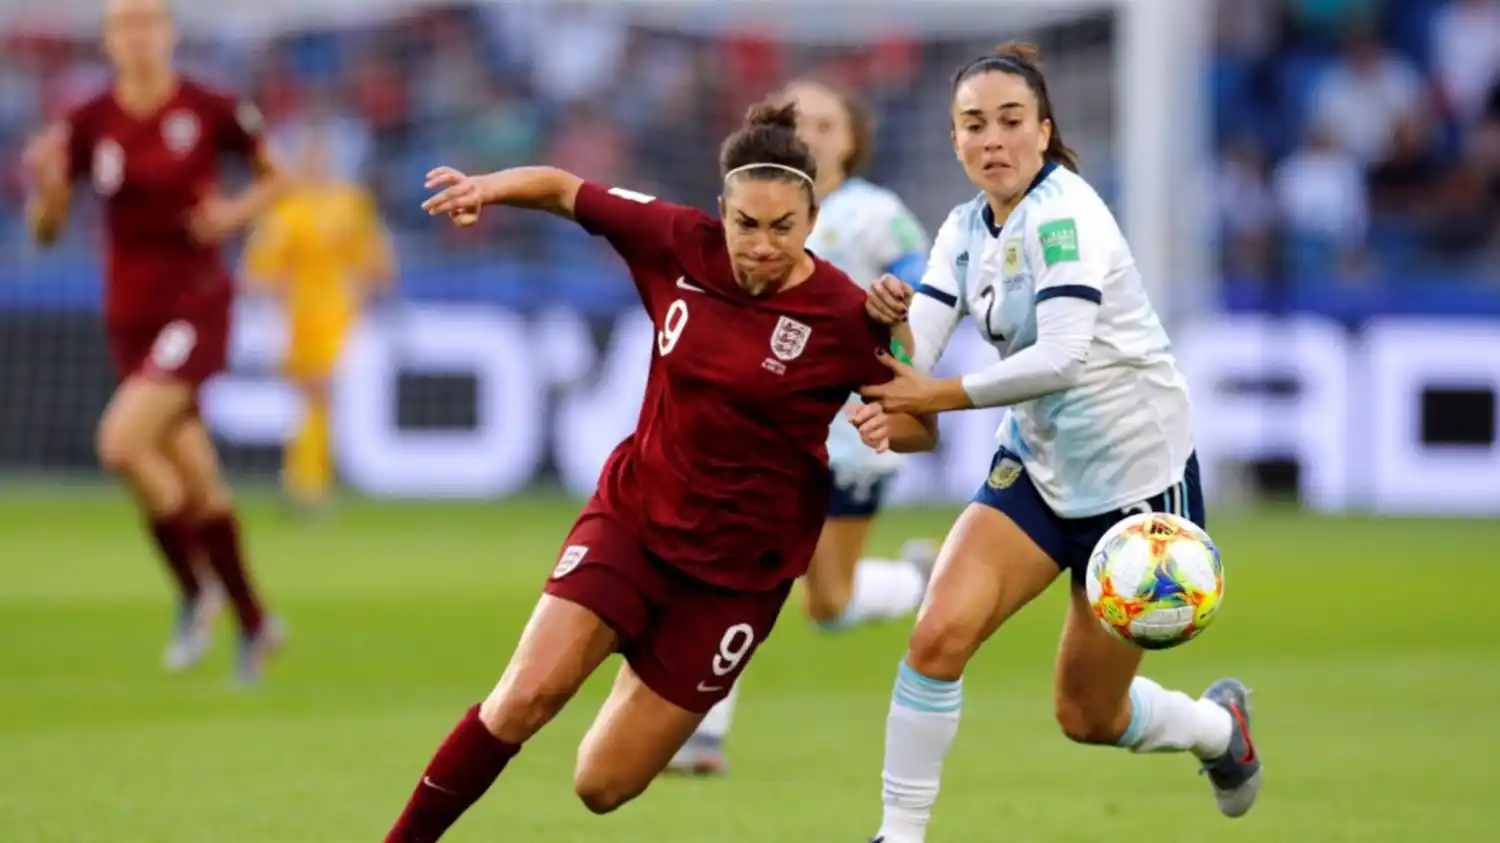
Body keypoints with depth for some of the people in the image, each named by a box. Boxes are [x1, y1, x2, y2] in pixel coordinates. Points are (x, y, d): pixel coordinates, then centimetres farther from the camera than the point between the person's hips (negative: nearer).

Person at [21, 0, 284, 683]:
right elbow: (45, 230, 2)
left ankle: (192, 593, -4)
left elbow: (274, 178, 9)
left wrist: (237, 212, -11)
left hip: (197, 304, -4)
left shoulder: (211, 112, -6)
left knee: (123, 442, -23)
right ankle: (253, 621, 27)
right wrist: (47, 184, -19)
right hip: (130, 314, 4)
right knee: (196, 482, 9)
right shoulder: (88, 124, 0)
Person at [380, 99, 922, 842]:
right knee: (527, 697, -20)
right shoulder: (680, 244, -8)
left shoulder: (843, 316, -15)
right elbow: (566, 191, 4)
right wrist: (491, 187, -16)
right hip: (632, 512, 2)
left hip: (737, 569, -2)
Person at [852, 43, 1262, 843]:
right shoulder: (965, 230, 1)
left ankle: (1219, 727, 40)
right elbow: (915, 361, -9)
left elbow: (1062, 355, -35)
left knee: (1088, 717, 8)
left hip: (1137, 475, -6)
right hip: (1037, 468, 6)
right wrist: (890, 318, -31)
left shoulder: (1061, 213, -22)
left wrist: (940, 396, -36)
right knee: (939, 634, -18)